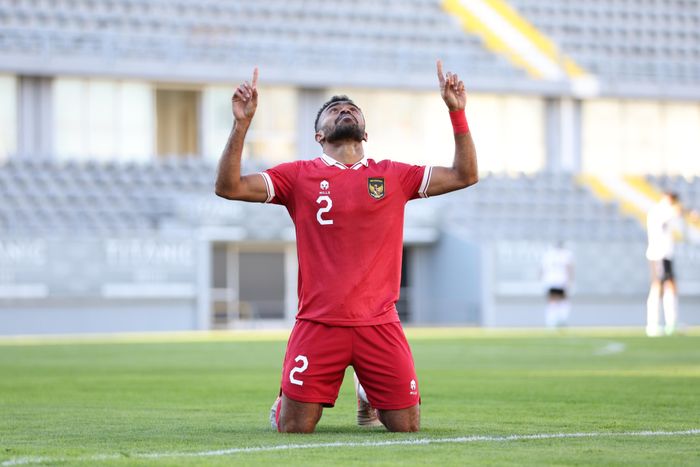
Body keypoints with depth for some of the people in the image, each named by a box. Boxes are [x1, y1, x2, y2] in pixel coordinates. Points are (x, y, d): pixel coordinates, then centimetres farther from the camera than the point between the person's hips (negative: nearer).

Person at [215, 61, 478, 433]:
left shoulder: (393, 176, 11)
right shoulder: (299, 176, 5)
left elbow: (465, 175, 11)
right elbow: (228, 187, -3)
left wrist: (457, 113, 3)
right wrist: (242, 123, -12)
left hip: (379, 325, 2)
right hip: (319, 324, -2)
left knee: (407, 426, 1)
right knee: (293, 429, -4)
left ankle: (371, 396, 35)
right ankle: (285, 399, 32)